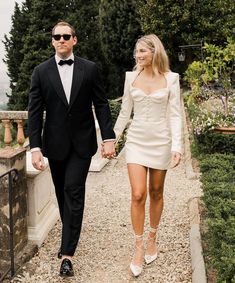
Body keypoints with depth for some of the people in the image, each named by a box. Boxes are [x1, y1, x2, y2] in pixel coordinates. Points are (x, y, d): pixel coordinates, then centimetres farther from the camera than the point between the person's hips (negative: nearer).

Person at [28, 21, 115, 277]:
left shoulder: (89, 69, -1)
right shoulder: (41, 72, 0)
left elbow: (101, 105, 0)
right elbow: (35, 112, -2)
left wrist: (108, 138, -7)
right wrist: (35, 147, -9)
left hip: (82, 143, -1)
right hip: (55, 143, 2)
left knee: (73, 192, -7)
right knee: (63, 192, 13)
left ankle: (67, 253, -2)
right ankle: (69, 236, 34)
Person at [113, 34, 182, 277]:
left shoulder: (170, 78, -2)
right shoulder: (131, 77, 3)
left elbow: (174, 115, -4)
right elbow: (124, 113, 9)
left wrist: (176, 146, -13)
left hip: (160, 141, -1)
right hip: (136, 140, 1)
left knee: (156, 193, 10)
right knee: (138, 195, -7)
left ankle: (152, 240, 29)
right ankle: (139, 248, 5)